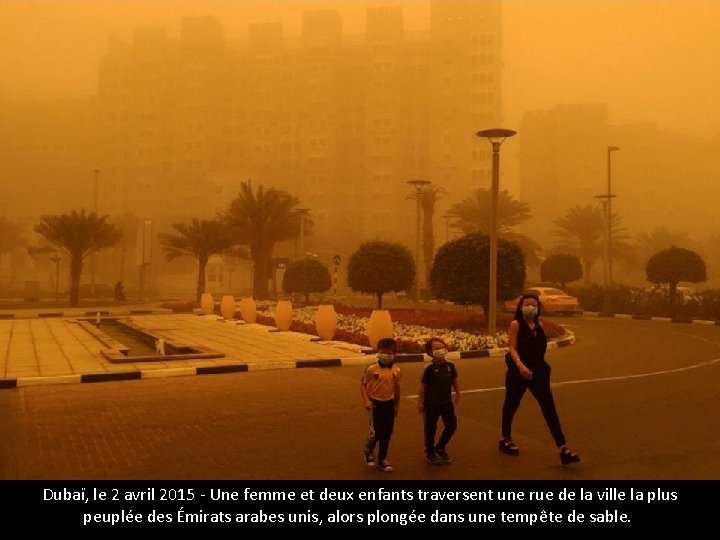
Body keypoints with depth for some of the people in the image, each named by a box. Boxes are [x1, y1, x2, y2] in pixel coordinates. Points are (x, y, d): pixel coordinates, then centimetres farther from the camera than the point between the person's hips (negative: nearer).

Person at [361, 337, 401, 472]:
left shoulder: (396, 371, -1)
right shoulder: (372, 369, -11)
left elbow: (397, 389, 9)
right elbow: (363, 385, -4)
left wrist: (396, 406, 15)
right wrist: (366, 400, -15)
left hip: (389, 403, 4)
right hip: (376, 403, -4)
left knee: (387, 433, 10)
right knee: (377, 432, -6)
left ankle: (382, 459, 26)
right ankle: (368, 450, 26)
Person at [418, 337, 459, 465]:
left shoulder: (450, 366, -2)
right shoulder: (430, 369, -14)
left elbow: (454, 381, 12)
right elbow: (423, 386, -9)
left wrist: (457, 393, 13)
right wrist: (420, 402, -8)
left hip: (447, 401, 5)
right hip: (432, 403, -4)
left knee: (452, 425, 9)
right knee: (431, 428, 7)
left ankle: (440, 448, 28)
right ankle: (430, 452, 25)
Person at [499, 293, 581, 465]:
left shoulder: (539, 324, 7)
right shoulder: (516, 324, -9)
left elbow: (540, 347, 15)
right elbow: (512, 348, -18)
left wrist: (540, 366, 17)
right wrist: (520, 366, -32)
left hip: (538, 371, 5)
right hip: (519, 371, -4)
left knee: (549, 408, -3)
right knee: (511, 404, 13)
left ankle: (562, 449, -6)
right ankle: (506, 439, 34)